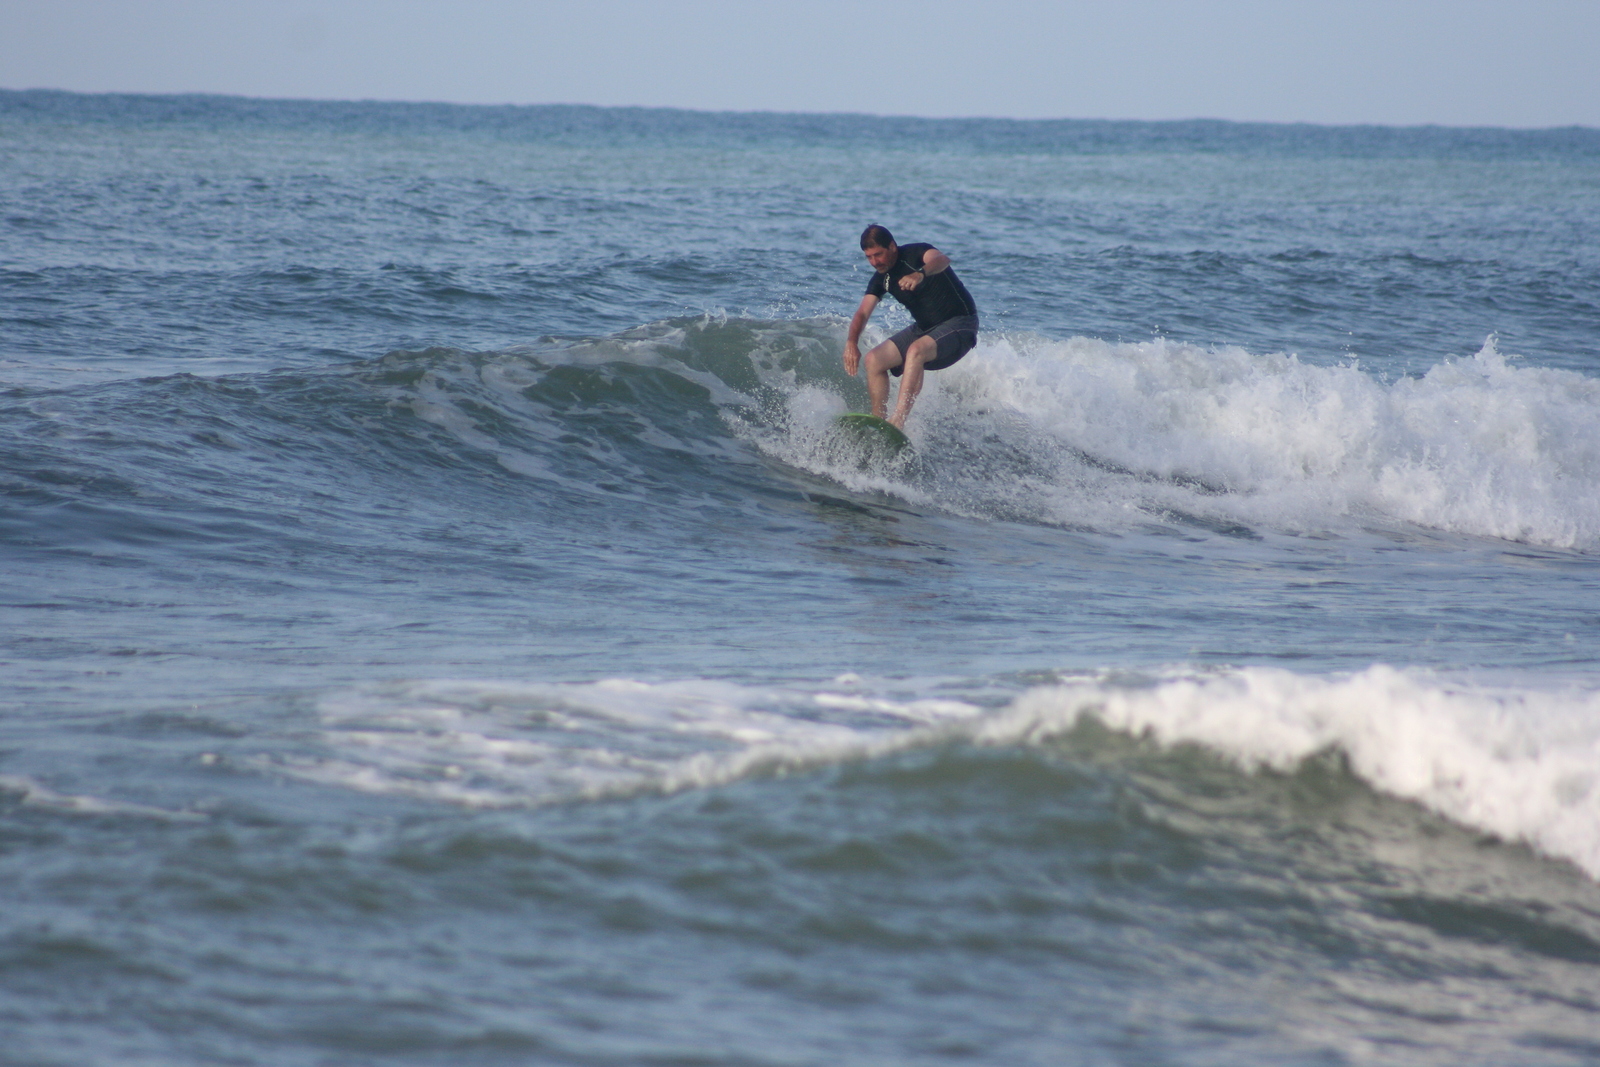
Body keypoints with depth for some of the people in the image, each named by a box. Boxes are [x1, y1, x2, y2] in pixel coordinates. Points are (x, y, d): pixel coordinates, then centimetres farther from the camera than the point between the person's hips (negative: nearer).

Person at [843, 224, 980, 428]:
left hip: (959, 324, -8)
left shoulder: (916, 254, -18)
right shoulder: (881, 279, 2)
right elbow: (862, 313, -5)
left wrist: (920, 274, -62)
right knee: (874, 360, -3)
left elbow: (942, 260, -40)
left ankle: (898, 421, -43)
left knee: (916, 350, -34)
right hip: (924, 327, 8)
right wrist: (851, 343, -25)